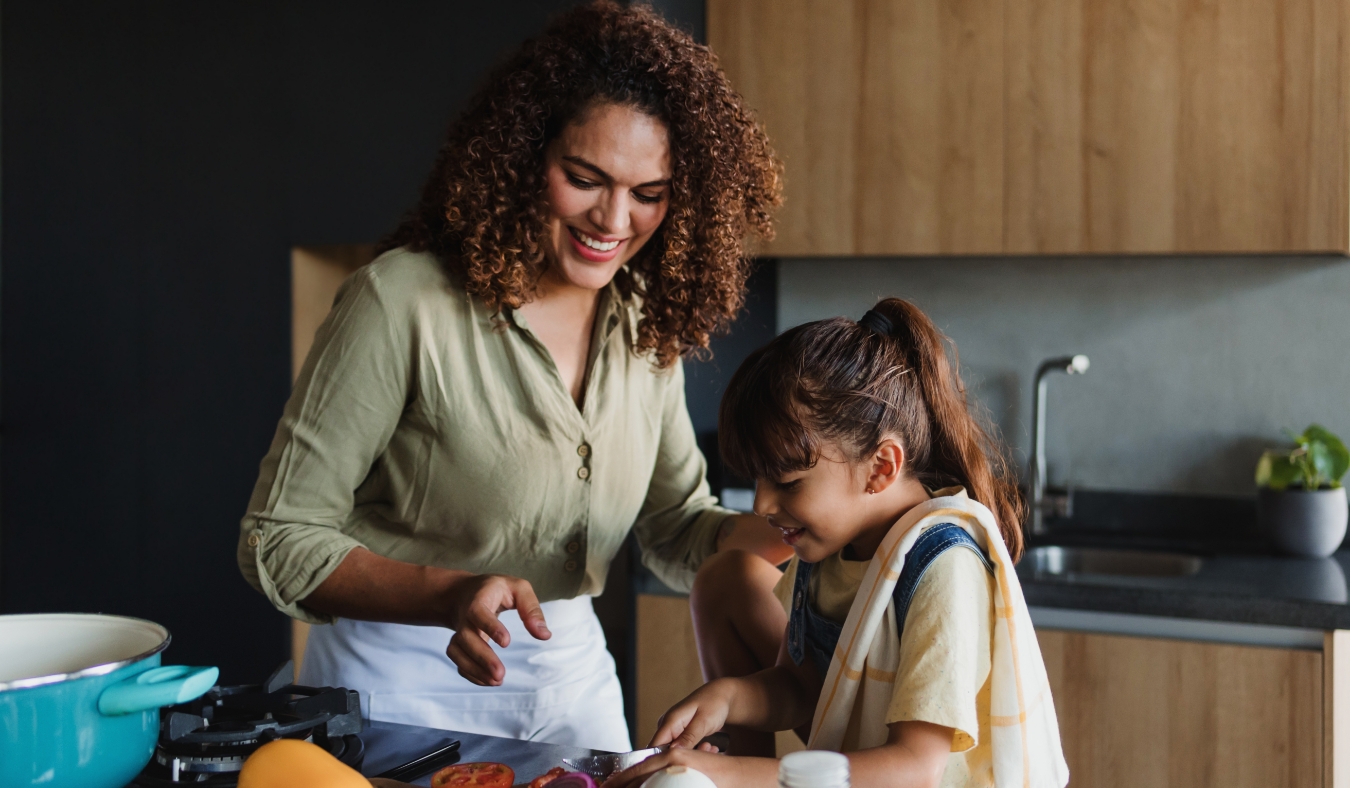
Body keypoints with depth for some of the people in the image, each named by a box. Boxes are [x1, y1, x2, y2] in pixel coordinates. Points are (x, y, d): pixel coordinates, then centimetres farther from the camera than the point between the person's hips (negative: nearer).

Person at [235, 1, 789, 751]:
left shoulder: (646, 323, -3)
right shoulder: (407, 301, -21)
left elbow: (679, 533, 5)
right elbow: (280, 542, -17)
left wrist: (791, 528, -15)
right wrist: (453, 596, -31)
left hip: (574, 671, 6)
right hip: (404, 681, -5)